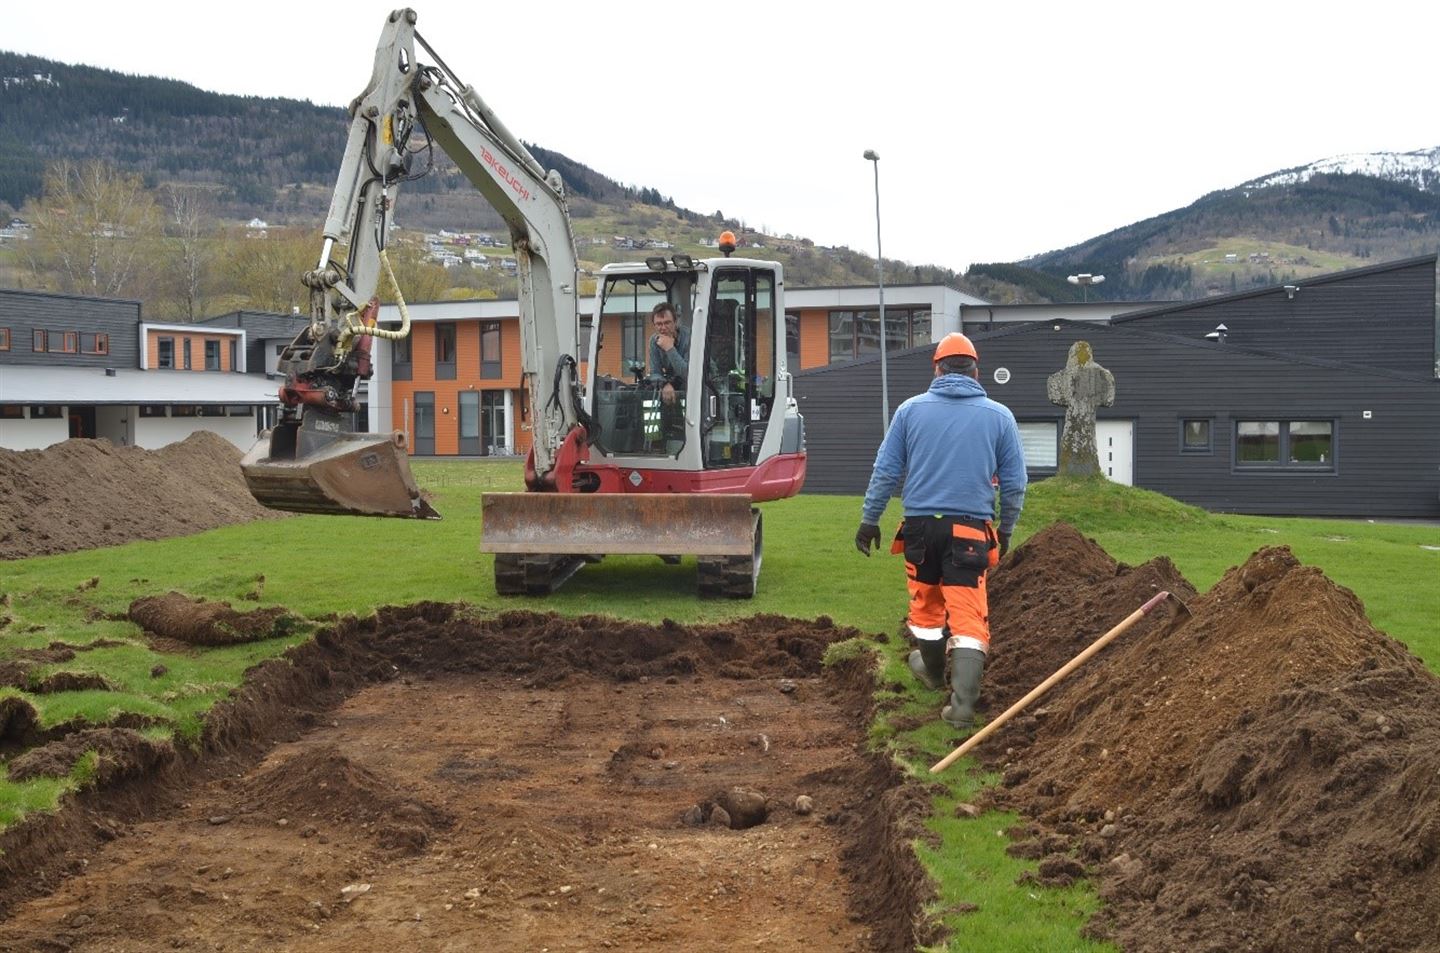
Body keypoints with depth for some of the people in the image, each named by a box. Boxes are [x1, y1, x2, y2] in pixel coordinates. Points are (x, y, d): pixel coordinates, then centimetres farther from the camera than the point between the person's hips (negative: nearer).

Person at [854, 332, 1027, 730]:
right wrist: (1005, 530, 20)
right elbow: (1014, 482, 7)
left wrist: (869, 519, 11)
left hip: (920, 525, 2)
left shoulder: (911, 409, 2)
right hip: (970, 529, -1)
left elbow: (885, 470, 3)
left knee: (925, 603, 21)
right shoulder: (999, 416, 3)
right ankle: (963, 703, -14)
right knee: (968, 615, -3)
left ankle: (932, 670, 42)